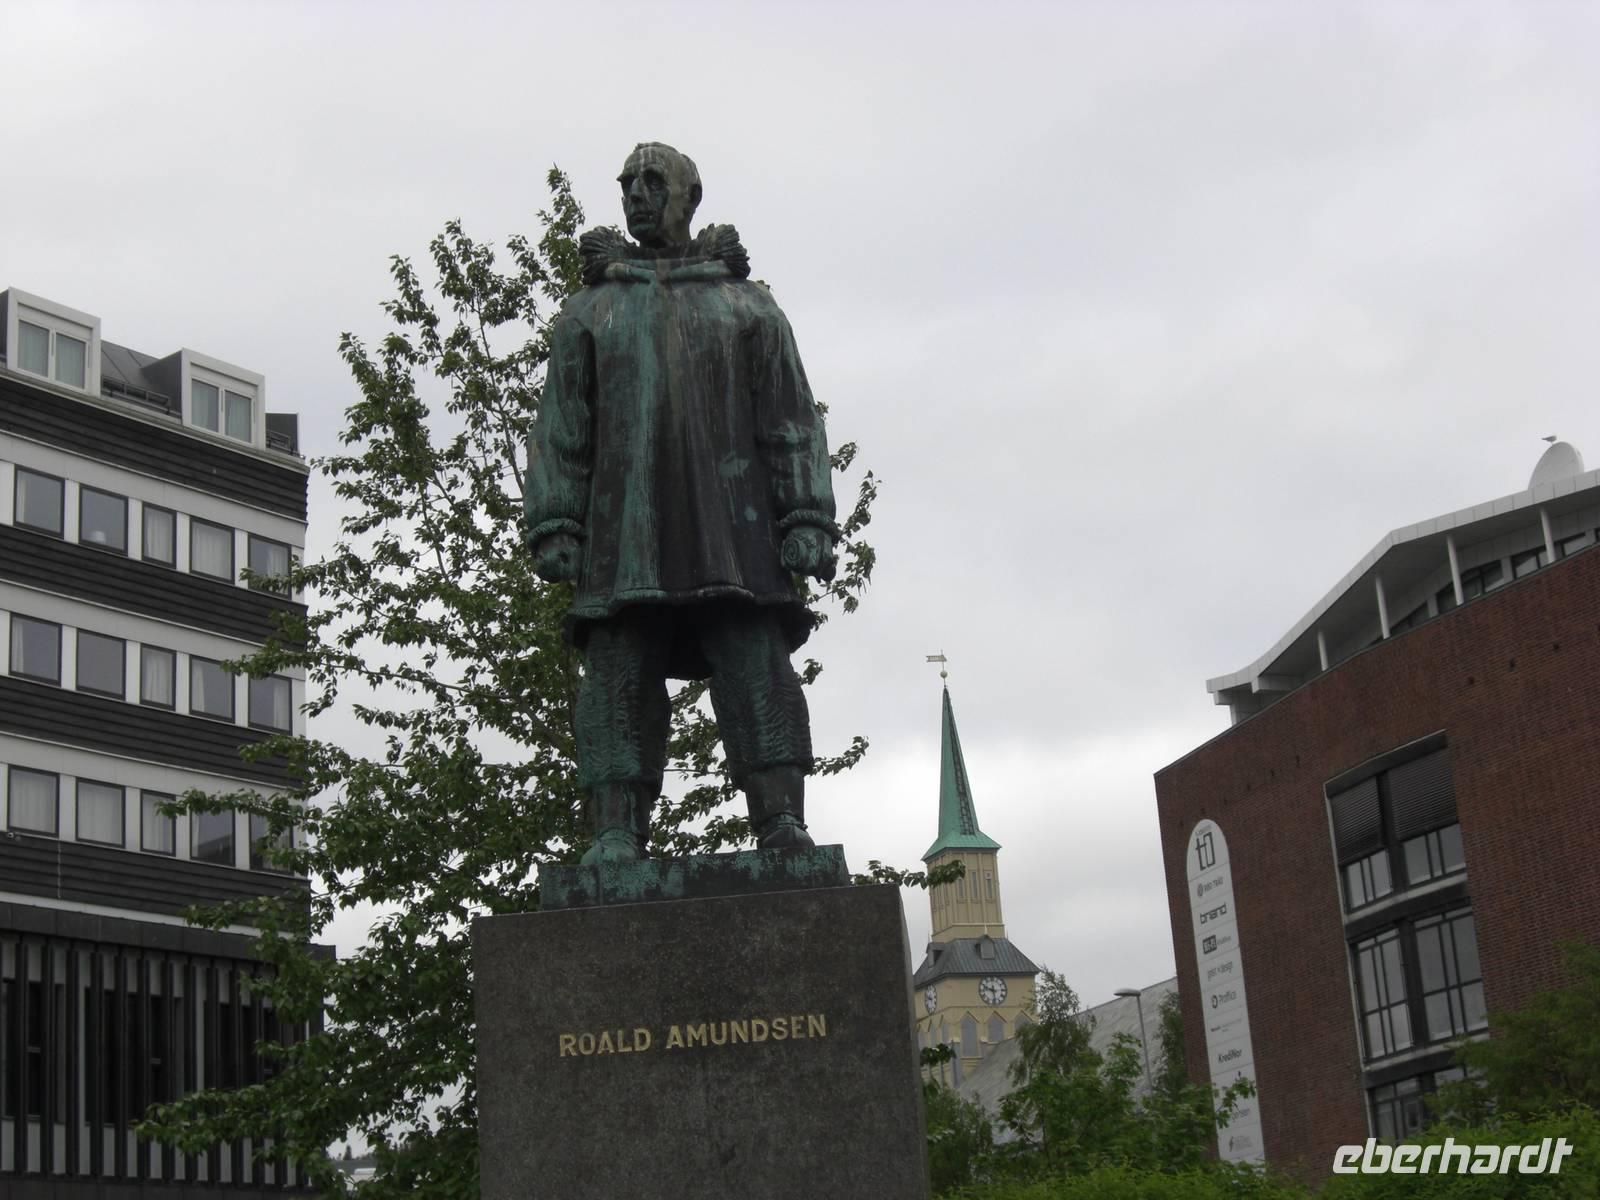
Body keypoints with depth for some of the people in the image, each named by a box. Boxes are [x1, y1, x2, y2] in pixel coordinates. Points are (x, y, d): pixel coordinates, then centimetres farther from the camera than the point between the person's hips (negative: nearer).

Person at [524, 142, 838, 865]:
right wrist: (554, 527, -1)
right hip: (625, 528, 1)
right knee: (620, 676, -6)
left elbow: (791, 420, 10)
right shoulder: (589, 311, 19)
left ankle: (783, 825, -10)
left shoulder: (747, 304, 17)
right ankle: (617, 833, -7)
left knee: (757, 671, -8)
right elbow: (559, 428, 12)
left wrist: (806, 523, -2)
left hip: (732, 526, -1)